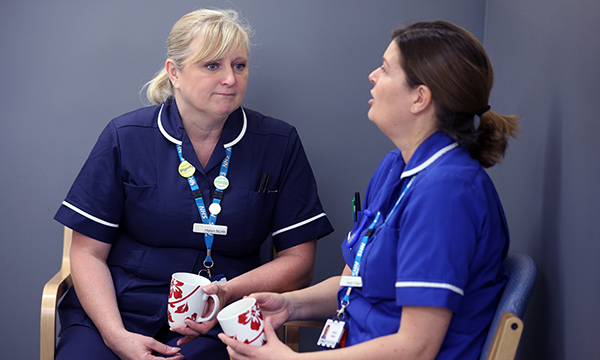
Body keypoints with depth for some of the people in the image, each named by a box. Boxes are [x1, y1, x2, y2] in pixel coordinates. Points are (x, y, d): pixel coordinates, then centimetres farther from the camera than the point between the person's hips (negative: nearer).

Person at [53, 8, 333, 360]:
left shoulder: (280, 144, 3)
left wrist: (229, 292, -14)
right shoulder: (125, 137, 2)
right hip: (115, 309, 1)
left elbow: (299, 260, 4)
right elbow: (88, 253, 2)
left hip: (219, 326, -1)